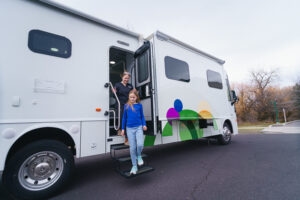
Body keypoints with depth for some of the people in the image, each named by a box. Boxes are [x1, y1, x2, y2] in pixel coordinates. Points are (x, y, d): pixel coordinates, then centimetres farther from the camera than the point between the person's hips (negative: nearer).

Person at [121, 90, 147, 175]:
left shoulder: (139, 105, 4)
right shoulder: (126, 106, 5)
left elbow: (142, 116, 10)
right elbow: (124, 117, 9)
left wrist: (144, 125, -3)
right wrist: (123, 128, 8)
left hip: (139, 127, 0)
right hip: (129, 128, 1)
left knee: (140, 144, -16)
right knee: (132, 147, 4)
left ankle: (139, 156, 19)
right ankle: (134, 166, 20)